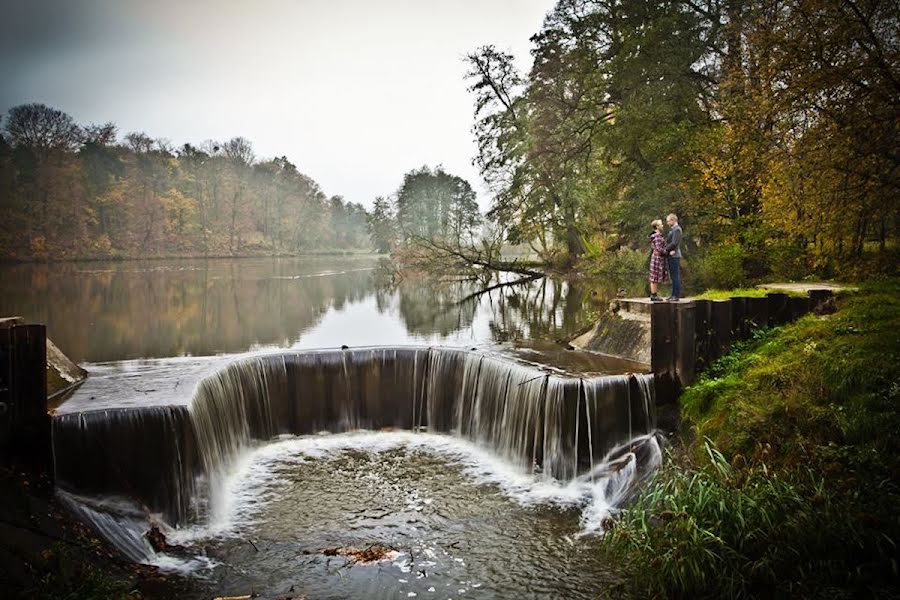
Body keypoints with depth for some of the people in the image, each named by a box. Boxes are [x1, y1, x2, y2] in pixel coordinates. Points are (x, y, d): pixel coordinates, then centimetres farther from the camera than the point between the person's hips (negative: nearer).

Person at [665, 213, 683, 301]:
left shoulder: (677, 229, -11)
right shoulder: (672, 229, 18)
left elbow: (674, 243, -20)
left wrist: (665, 249, -12)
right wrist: (670, 250, -5)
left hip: (674, 256, -10)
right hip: (671, 256, 10)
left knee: (676, 276, -7)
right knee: (673, 276, 12)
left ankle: (677, 296, -5)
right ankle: (674, 295, 17)